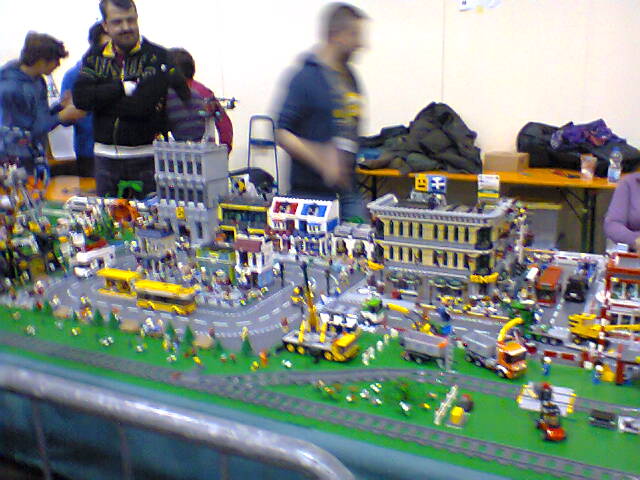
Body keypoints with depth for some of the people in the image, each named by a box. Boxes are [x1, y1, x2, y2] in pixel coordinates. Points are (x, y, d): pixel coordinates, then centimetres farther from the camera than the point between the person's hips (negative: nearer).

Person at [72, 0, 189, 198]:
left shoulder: (158, 56, -5)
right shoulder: (94, 57, 9)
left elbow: (143, 105, -18)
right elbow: (80, 97, -7)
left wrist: (101, 100, -8)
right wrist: (124, 88, -13)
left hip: (146, 156, -4)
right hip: (106, 156, 4)